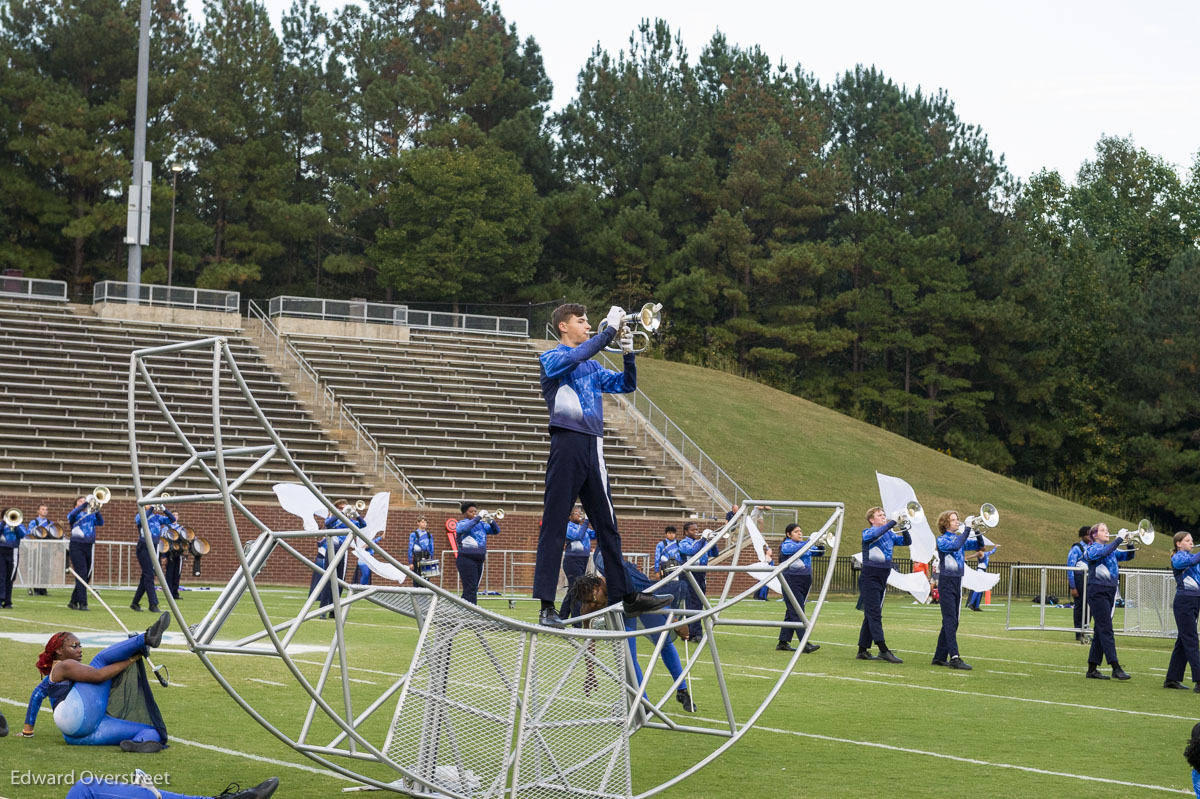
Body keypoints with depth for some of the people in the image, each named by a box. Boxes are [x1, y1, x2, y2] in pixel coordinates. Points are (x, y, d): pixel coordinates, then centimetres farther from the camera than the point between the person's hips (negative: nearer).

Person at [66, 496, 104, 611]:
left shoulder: (91, 515, 16)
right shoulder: (75, 515, 6)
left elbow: (101, 522, -1)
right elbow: (71, 515, -18)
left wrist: (96, 510, -17)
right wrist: (85, 504, -24)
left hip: (89, 547, 5)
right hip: (77, 547, -5)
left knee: (87, 576, 7)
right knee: (81, 575, -13)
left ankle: (74, 601, 20)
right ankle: (83, 604, -16)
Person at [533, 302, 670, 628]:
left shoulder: (593, 368, 23)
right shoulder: (551, 359, 1)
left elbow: (626, 384, 20)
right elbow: (578, 355, -19)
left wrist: (628, 352, 5)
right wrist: (610, 329, -13)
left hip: (593, 448, 7)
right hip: (567, 445, -7)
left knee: (607, 525, 11)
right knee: (554, 524, -8)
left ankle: (626, 595, 17)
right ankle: (547, 606, -11)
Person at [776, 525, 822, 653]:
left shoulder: (804, 545, 17)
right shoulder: (786, 546, -4)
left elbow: (819, 553, 16)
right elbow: (796, 549, -26)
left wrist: (820, 547, -7)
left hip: (805, 582, 7)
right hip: (792, 582, -7)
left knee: (791, 613, 10)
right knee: (797, 613, -12)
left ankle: (783, 642, 14)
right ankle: (805, 644, -19)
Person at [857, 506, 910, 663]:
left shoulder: (889, 534, 14)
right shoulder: (867, 532, -6)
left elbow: (907, 542, 11)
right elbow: (875, 534, -29)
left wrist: (904, 528, -6)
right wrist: (893, 522, -26)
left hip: (882, 579, 8)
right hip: (869, 578, -8)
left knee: (871, 615, 10)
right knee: (874, 614, -12)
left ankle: (862, 650, 15)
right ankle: (883, 650, -20)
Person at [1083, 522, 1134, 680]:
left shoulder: (1112, 550, 19)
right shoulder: (1092, 548, -4)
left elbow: (1128, 556, 17)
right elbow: (1104, 552, -25)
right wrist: (1119, 539, -22)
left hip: (1110, 590, 8)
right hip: (1097, 591, -8)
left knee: (1100, 630, 8)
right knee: (1106, 629, -12)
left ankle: (1092, 668, 12)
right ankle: (1115, 668, -16)